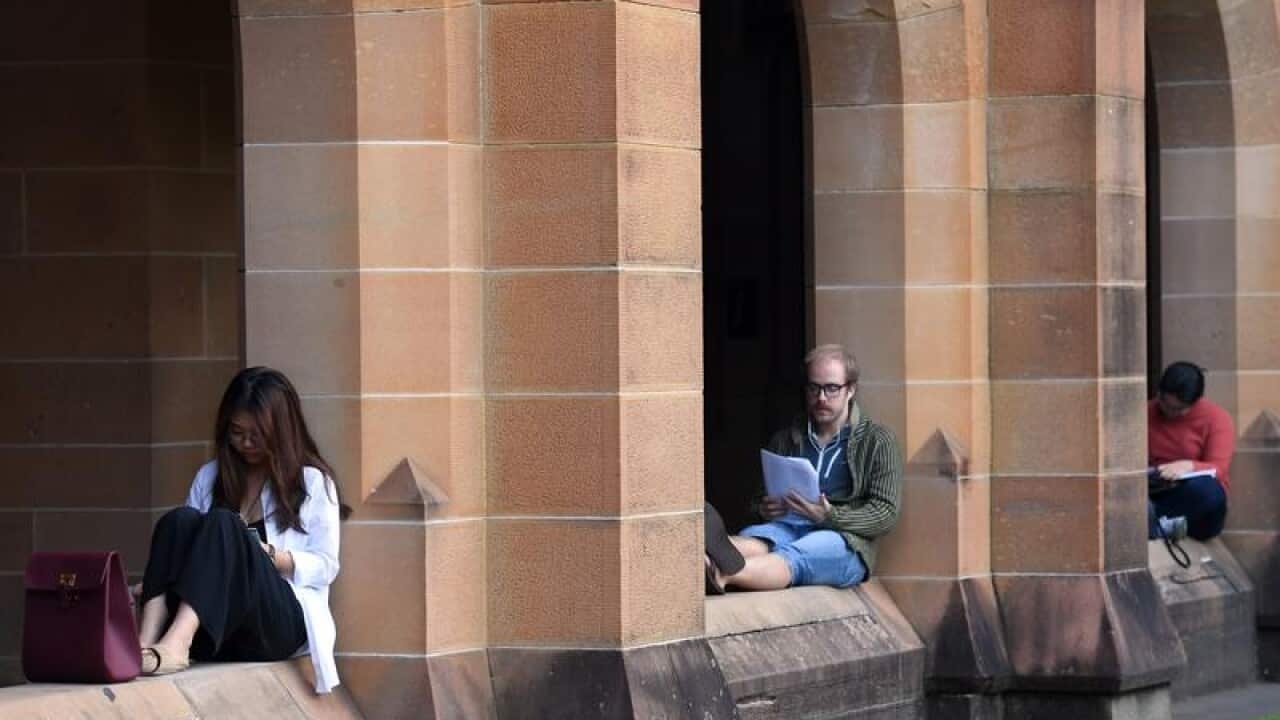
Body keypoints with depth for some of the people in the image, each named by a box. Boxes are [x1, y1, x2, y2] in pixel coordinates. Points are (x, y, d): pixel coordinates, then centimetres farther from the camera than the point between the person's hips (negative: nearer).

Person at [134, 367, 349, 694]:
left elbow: (325, 567, 6)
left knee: (223, 525, -30)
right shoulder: (210, 477, 20)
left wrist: (269, 556, -11)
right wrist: (154, 583, -7)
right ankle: (146, 642, -48)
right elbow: (192, 542, 13)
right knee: (179, 520, -25)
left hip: (284, 620, -3)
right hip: (208, 627, 3)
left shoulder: (313, 482, 11)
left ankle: (175, 644, -55)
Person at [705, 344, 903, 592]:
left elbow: (886, 513, 2)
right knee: (752, 540, -35)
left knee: (793, 556, -39)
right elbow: (759, 499, 28)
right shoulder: (785, 440, 23)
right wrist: (763, 509, 2)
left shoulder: (878, 441, 11)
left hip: (845, 541, -4)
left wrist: (830, 516, -14)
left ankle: (722, 573, -71)